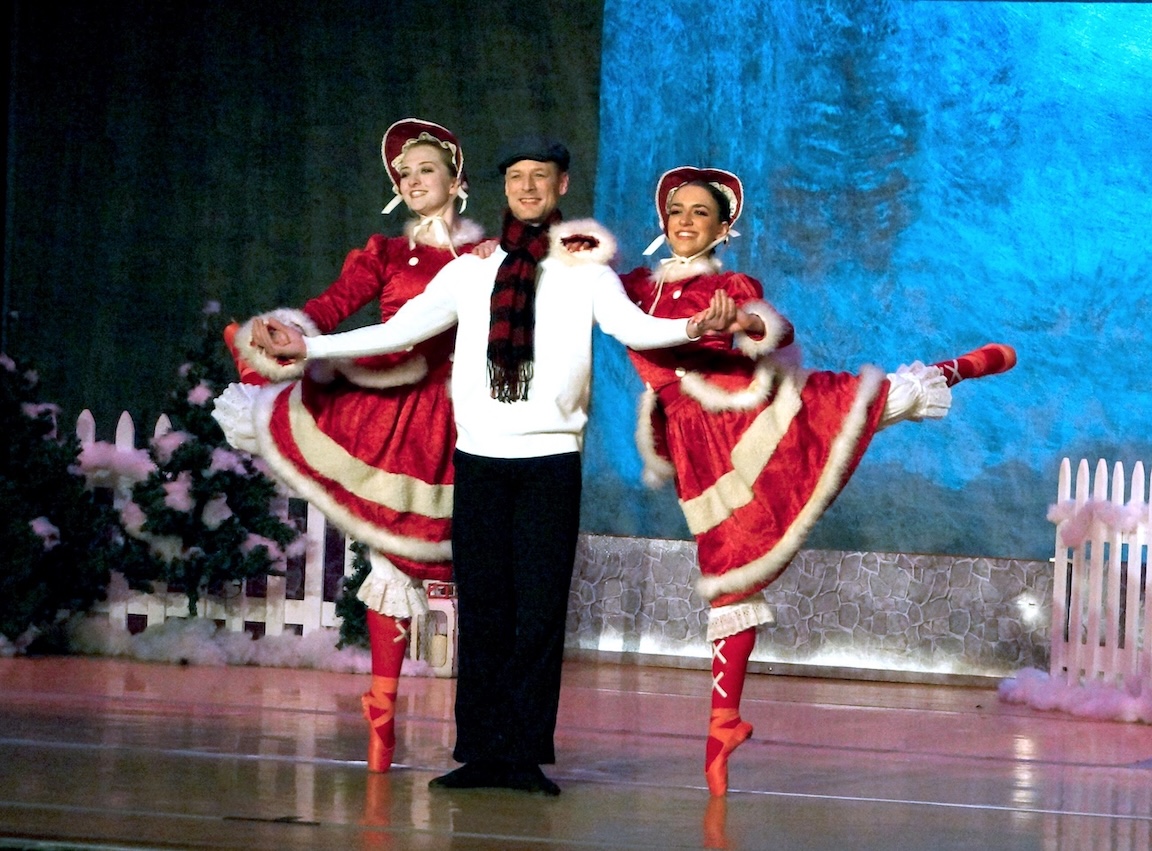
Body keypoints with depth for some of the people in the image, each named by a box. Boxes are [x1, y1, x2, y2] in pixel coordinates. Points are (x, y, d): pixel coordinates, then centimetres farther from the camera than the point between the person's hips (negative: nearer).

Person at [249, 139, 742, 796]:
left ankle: (526, 755, 0)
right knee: (482, 609, 2)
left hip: (550, 459, -2)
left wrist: (694, 327, -33)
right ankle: (482, 753, 7)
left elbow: (633, 327, -12)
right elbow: (398, 330, 6)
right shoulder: (470, 272, 11)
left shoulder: (586, 270, 5)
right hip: (480, 457, 2)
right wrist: (307, 345, -3)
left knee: (540, 611, -4)